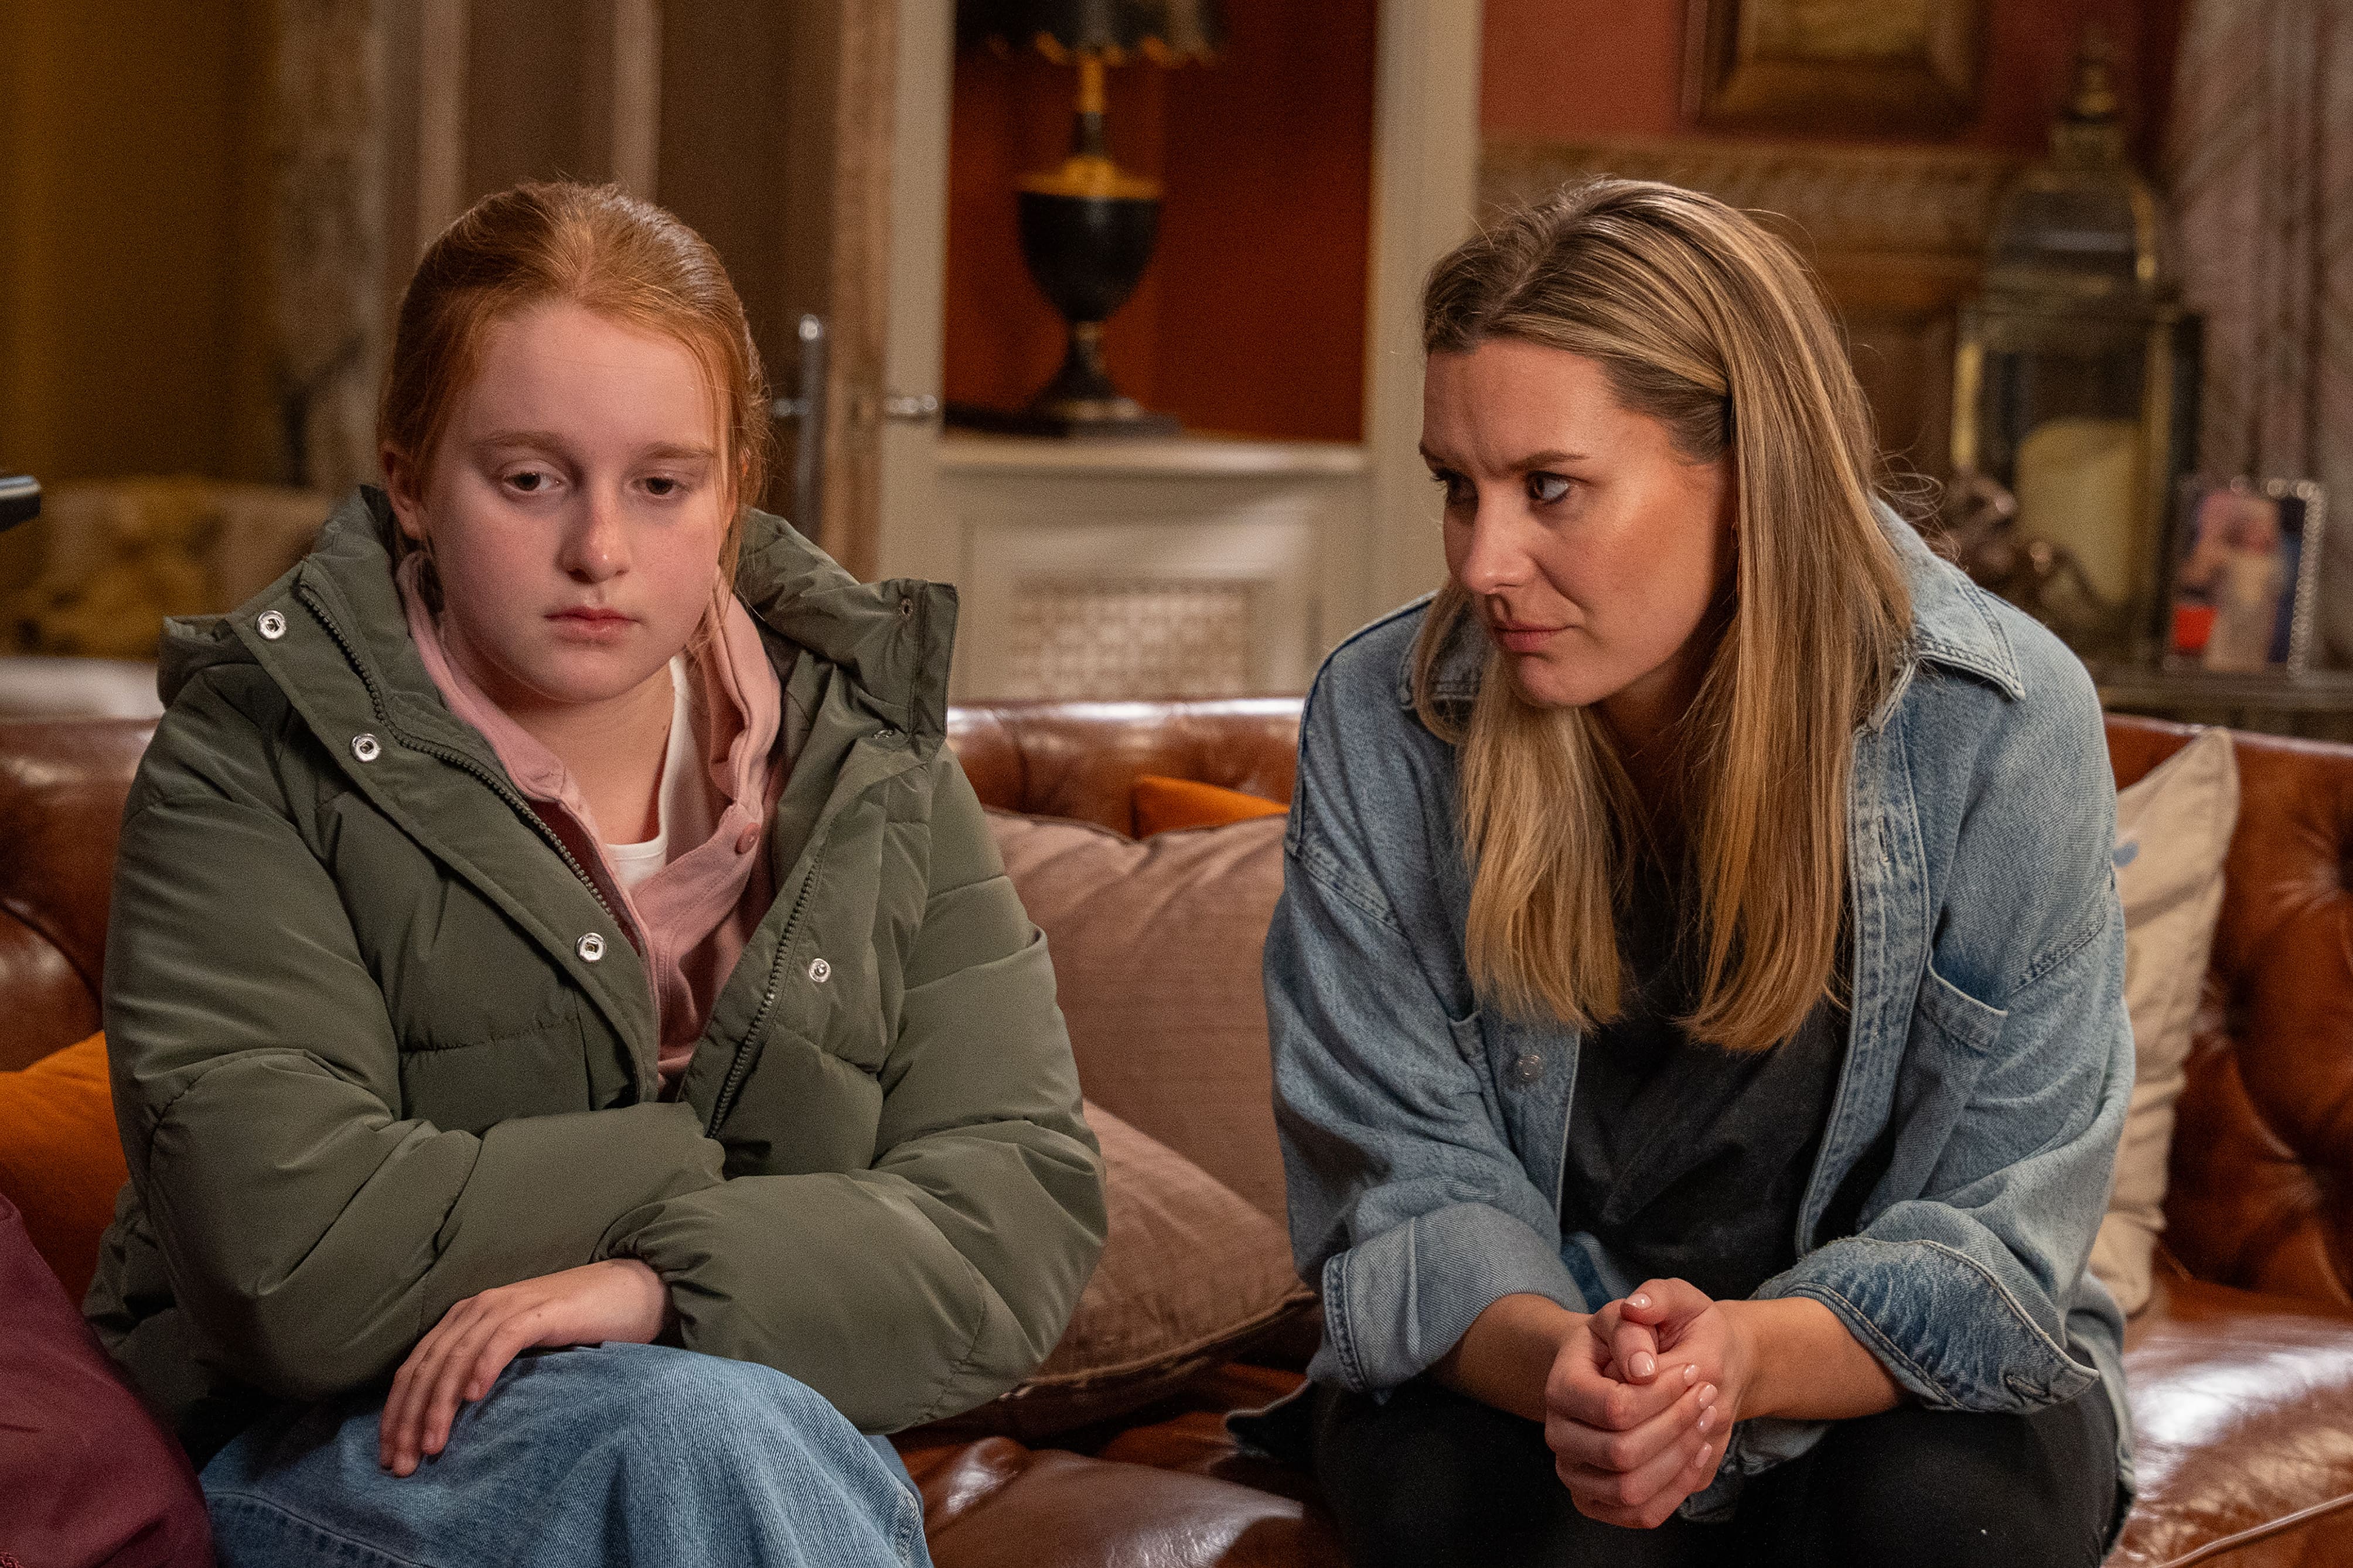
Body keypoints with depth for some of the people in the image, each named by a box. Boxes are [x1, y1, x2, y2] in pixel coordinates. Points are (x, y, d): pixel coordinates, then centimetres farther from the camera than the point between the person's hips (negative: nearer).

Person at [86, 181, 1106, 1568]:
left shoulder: (873, 772, 6)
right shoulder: (256, 765, -5)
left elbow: (1025, 1222, -5)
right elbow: (291, 1262, -18)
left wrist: (673, 1281, -22)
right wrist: (696, 1168, -9)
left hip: (767, 1429, 4)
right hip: (334, 1452, -3)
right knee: (707, 1431, -35)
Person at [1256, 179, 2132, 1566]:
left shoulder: (2001, 727, -15)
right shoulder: (1381, 724, -11)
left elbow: (1998, 1238, -14)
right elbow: (1407, 1188, -10)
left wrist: (1741, 1356, -36)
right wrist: (1558, 1361, -34)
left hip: (1897, 1381, 0)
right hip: (1510, 1364, 0)